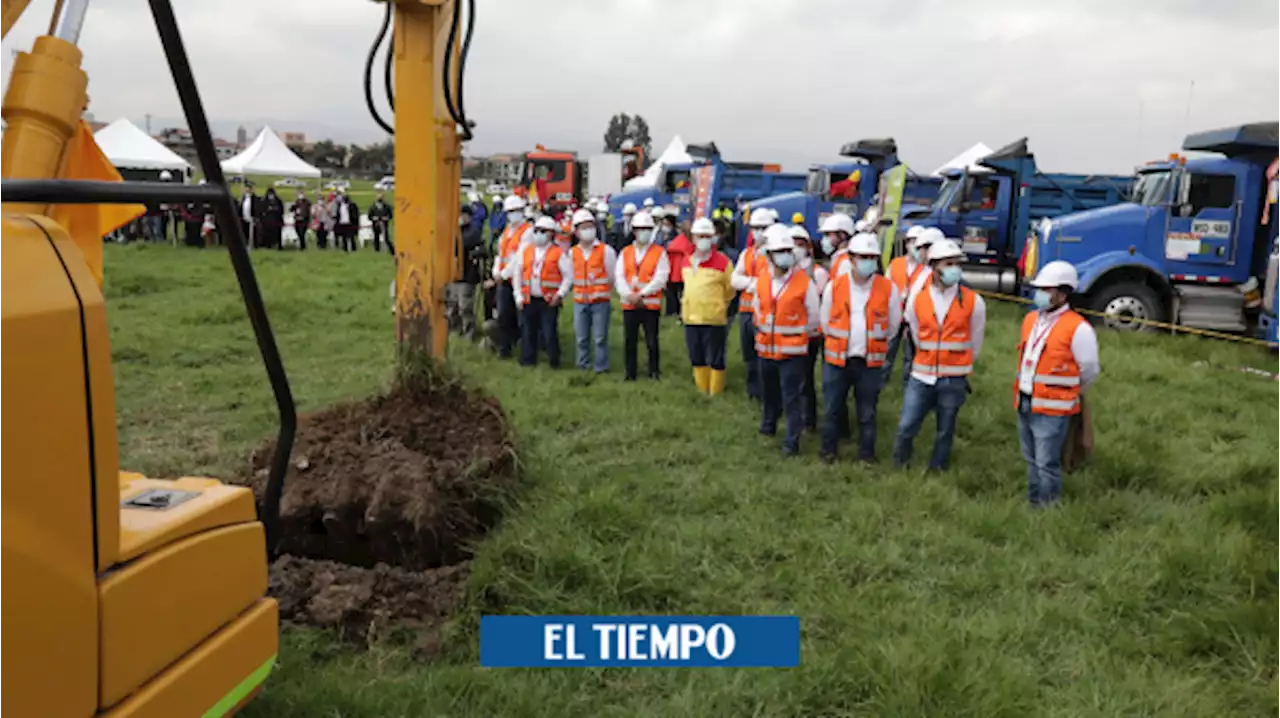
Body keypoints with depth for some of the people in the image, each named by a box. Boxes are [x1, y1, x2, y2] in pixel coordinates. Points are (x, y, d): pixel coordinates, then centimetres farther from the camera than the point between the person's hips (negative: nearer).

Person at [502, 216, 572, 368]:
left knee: (549, 332, -4)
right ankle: (528, 360, 21)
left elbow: (569, 276, -2)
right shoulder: (525, 251, 10)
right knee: (528, 330, 10)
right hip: (529, 299, 4)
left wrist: (560, 294, -10)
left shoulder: (558, 253, -2)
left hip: (549, 300, -4)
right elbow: (517, 274, 13)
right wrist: (519, 296, 6)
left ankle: (554, 361, 7)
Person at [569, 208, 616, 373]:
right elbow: (571, 277, 12)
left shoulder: (606, 251, -3)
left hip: (601, 302, -4)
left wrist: (607, 295, 5)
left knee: (600, 338, -2)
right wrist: (580, 292, 7)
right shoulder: (572, 253, 8)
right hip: (580, 302, 4)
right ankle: (583, 366, 22)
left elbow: (613, 276, 1)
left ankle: (601, 368, 6)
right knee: (581, 338, 10)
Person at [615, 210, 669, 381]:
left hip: (651, 304, -3)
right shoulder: (625, 252, 10)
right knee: (629, 341, 7)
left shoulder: (659, 253, 0)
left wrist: (642, 293, -17)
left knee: (652, 341, 3)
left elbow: (660, 278, -10)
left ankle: (654, 372, 16)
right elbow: (619, 276, 2)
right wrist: (629, 294, -14)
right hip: (629, 304, 3)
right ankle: (630, 373, 17)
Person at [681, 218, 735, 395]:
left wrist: (716, 306, 8)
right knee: (697, 359, 14)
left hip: (713, 320, -6)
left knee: (715, 360, 2)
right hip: (690, 318, 6)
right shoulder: (687, 261, 9)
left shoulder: (723, 262, -9)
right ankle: (701, 391, 26)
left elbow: (730, 291, 0)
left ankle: (715, 393, 12)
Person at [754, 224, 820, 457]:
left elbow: (814, 317, -2)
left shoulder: (804, 282, -12)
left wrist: (796, 336, 6)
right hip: (766, 348, 4)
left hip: (793, 350, -4)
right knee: (770, 391, 22)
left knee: (792, 397, -4)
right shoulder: (761, 281, 0)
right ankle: (769, 424, 45)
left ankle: (792, 441, 4)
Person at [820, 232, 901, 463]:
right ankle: (828, 449, 25)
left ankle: (867, 453, 23)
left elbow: (893, 325, 8)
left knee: (867, 412, 9)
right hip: (837, 359, 0)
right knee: (833, 408, 9)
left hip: (870, 361, 0)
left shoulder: (888, 288, -5)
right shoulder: (834, 286, -4)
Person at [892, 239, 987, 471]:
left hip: (954, 380, -1)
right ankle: (899, 467, 25)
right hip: (921, 376, 1)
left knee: (945, 432, 10)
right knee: (906, 427, 2)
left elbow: (975, 342, 8)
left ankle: (936, 470, 27)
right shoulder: (916, 299, -2)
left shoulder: (973, 302, -6)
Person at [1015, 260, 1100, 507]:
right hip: (1024, 405, 7)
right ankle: (1032, 504, 31)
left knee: (1047, 465, -1)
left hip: (1052, 409, -7)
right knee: (1031, 461, 19)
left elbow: (1089, 370, -6)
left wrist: (1069, 395, 9)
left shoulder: (1078, 328, -15)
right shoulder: (1030, 319, 7)